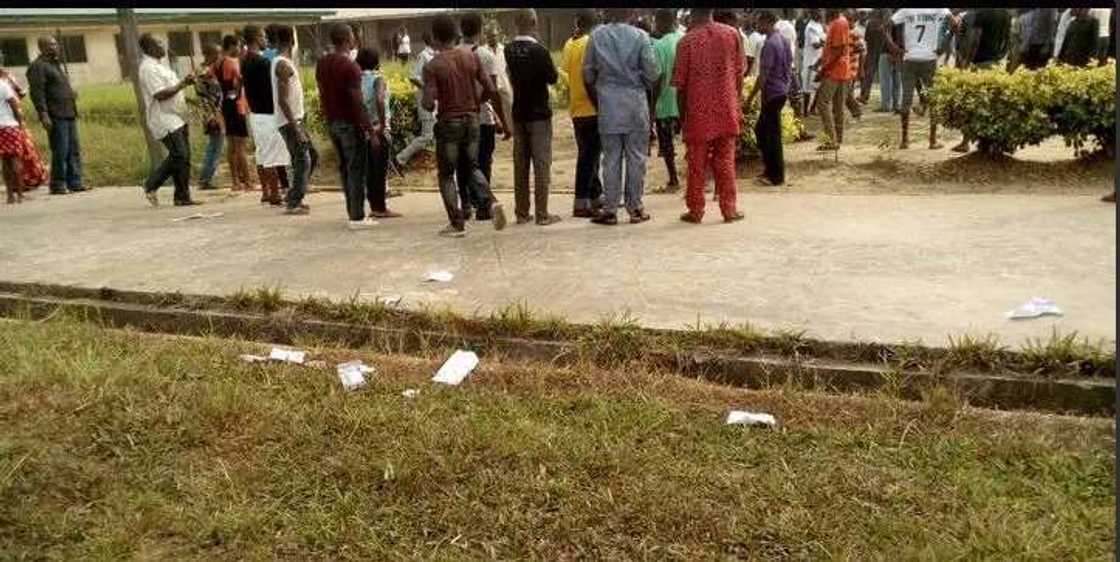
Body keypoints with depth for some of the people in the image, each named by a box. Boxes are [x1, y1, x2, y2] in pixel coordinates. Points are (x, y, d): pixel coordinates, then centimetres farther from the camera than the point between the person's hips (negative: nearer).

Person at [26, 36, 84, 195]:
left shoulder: (55, 64, 22)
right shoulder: (38, 66, -8)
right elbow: (37, 93, -16)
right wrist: (43, 115, -22)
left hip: (69, 115, 9)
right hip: (56, 117, -9)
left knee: (74, 151, 9)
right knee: (60, 152, -8)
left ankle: (74, 183, 14)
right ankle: (58, 186, -1)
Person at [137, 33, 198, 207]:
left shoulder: (157, 66, 19)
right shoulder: (148, 68, -13)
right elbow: (160, 94, -22)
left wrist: (184, 82, 12)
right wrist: (182, 84, -17)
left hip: (176, 118, 10)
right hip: (165, 120, -10)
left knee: (183, 157, 6)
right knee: (179, 155, -14)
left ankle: (183, 197, 9)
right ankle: (151, 186, 0)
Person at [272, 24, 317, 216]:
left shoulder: (282, 62, 14)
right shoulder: (283, 65, -17)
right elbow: (282, 100, -22)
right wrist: (295, 127, -24)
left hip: (295, 119, 10)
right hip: (290, 121, -10)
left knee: (312, 156, 14)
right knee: (302, 161, -5)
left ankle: (292, 197, 20)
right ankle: (293, 204, 1)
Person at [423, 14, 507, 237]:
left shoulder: (432, 66, -12)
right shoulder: (471, 57, 0)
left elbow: (429, 104, -17)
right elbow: (491, 91, -2)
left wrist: (423, 101, 6)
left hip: (448, 123, -4)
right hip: (472, 119, 4)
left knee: (446, 174, 8)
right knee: (473, 166, 20)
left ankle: (457, 225, 6)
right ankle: (490, 202, -5)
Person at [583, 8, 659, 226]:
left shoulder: (596, 36, 0)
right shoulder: (639, 36, -6)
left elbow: (588, 73, 4)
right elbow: (651, 73, -5)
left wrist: (596, 100, 17)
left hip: (608, 105, 2)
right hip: (635, 104, -1)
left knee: (611, 159, 6)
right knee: (636, 157, 6)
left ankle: (610, 209, 8)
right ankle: (635, 208, 10)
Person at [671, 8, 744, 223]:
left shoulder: (687, 41, -8)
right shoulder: (732, 34, 0)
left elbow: (681, 84, -6)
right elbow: (739, 74, 4)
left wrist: (682, 115, 4)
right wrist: (735, 103, 16)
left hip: (699, 113, -2)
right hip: (727, 110, 2)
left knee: (697, 164, 7)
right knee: (725, 161, 11)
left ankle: (695, 211, 13)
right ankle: (729, 209, 13)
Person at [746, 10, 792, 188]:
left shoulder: (770, 44, -19)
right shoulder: (784, 40, 9)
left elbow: (763, 74, -21)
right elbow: (789, 65, 16)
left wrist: (751, 96, -15)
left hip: (772, 93, -9)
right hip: (782, 90, 9)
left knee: (772, 134, -1)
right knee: (761, 130, 18)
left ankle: (776, 176, 6)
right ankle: (770, 167, 23)